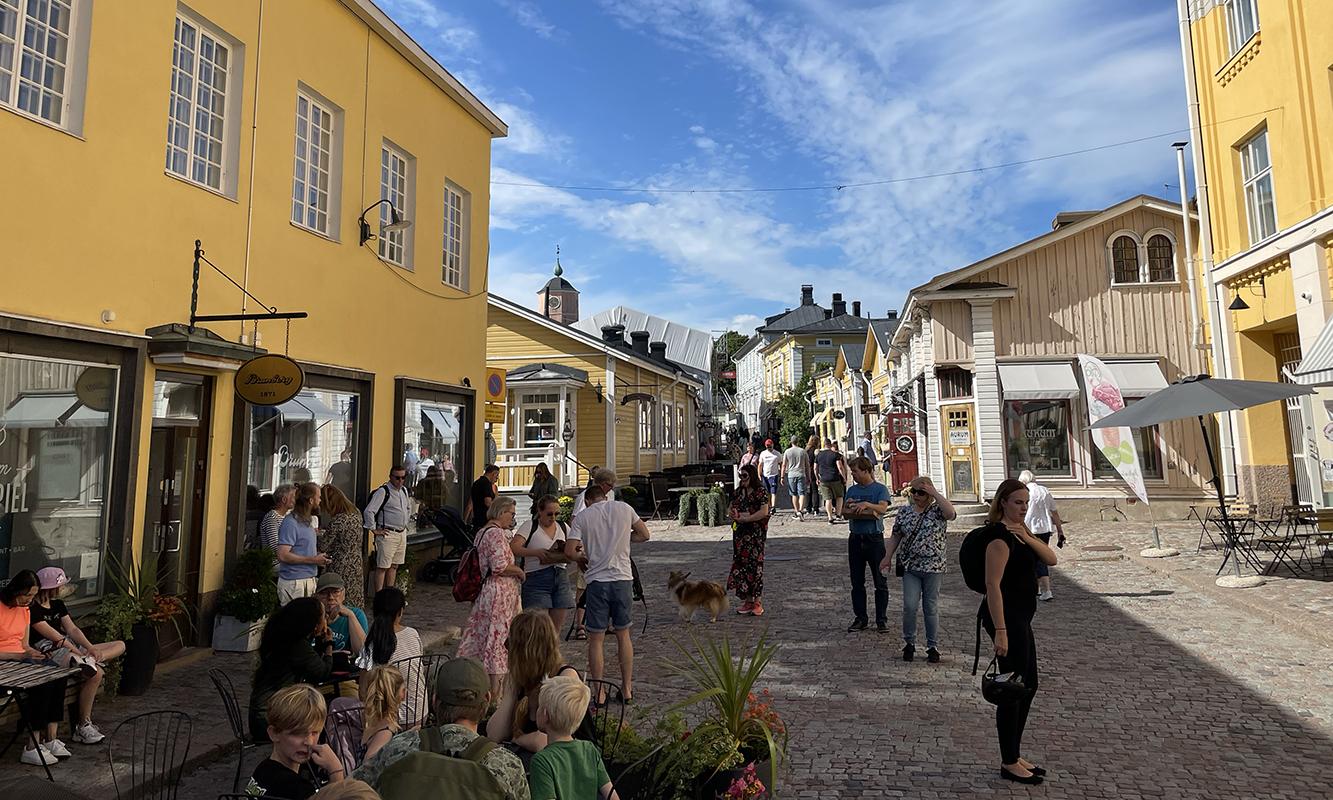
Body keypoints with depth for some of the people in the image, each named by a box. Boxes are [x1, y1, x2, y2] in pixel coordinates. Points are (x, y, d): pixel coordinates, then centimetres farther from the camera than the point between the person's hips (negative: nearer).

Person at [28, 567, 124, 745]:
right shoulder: (32, 610, -10)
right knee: (96, 673, -28)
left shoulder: (58, 604, 16)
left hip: (69, 647, 9)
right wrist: (82, 654, -17)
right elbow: (57, 637, -15)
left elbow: (72, 629, 8)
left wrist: (91, 649, -8)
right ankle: (82, 726, -17)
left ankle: (90, 661, -28)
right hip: (50, 652, -9)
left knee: (120, 646, 2)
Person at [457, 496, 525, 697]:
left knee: (482, 636, 15)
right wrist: (519, 571, -9)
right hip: (501, 592, -10)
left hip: (486, 590, 10)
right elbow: (499, 566, -24)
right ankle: (496, 686, 3)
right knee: (498, 636, -3)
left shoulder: (481, 533, 14)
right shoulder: (497, 533, -17)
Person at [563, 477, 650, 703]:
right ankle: (627, 688, 22)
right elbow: (644, 535, 13)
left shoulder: (582, 517, -2)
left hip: (597, 580, -2)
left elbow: (569, 551, -9)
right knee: (623, 634, 16)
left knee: (596, 639, 8)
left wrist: (584, 554, 11)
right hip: (623, 578, 2)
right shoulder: (624, 508, 4)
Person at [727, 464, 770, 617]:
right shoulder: (739, 492, 14)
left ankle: (757, 603, 0)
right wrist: (732, 514, -6)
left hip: (755, 534, -7)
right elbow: (730, 510, 18)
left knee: (754, 565, -6)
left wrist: (744, 518, -17)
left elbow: (764, 512, -16)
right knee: (741, 564, 6)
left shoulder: (761, 491, -7)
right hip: (740, 534, 7)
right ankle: (747, 601, 14)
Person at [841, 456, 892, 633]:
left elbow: (883, 508, -17)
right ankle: (860, 618, 19)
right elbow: (843, 511, 10)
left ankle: (881, 619, 11)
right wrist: (848, 505, -10)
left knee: (880, 582, 2)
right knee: (857, 582, 9)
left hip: (874, 538, -5)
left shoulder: (880, 489, -3)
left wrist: (866, 504, -31)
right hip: (855, 538, 5)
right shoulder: (852, 489, 11)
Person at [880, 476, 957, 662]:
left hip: (933, 567, -2)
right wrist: (888, 556, 5)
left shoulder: (937, 510, -4)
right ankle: (909, 643, 14)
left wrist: (935, 493, -24)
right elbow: (895, 536, 12)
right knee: (910, 606, -5)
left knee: (931, 608, 8)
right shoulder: (904, 511, 5)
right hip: (910, 567, 2)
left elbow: (951, 513, -27)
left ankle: (933, 646, 22)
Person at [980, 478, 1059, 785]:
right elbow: (993, 584, -23)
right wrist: (1000, 631, -26)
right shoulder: (1000, 535, -19)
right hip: (1006, 618, -10)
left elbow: (1051, 559, 4)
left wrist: (1028, 538, -12)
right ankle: (1009, 764, 13)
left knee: (1028, 686, 17)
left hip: (1020, 618, 10)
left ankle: (1015, 756, 29)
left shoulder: (1020, 531, 12)